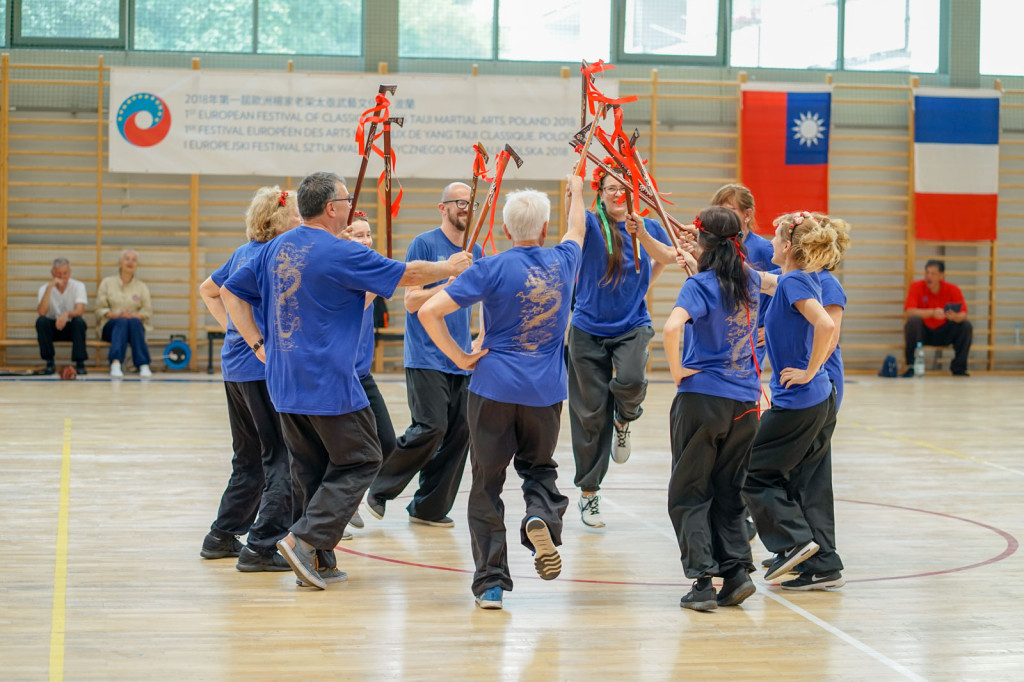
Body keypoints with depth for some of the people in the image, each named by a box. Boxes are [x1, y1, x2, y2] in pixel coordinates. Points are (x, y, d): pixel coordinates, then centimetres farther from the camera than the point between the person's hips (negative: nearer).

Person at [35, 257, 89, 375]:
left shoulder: (78, 286, -8)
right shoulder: (45, 288, -7)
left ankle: (80, 363, -24)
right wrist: (49, 287, -30)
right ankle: (49, 363, -18)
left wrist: (67, 314, -46)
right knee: (41, 321, -30)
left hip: (72, 328, -1)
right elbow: (41, 312, -24)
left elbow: (80, 311, -24)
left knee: (79, 321, -33)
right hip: (52, 328, 1)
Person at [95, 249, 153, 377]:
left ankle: (144, 366, -46)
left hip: (135, 324, 1)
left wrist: (133, 315, -17)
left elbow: (148, 311, 5)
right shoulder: (107, 282, 11)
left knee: (133, 322, -35)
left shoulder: (141, 286, 14)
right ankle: (116, 364, -59)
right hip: (111, 325, -1)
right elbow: (100, 309, 4)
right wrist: (116, 315, -16)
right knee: (122, 322, -36)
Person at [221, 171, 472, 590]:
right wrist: (448, 268, 10)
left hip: (284, 382, 8)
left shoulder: (276, 248, 9)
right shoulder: (340, 253, -14)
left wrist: (258, 343, 12)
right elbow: (407, 274, -7)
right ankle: (306, 540, -9)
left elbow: (232, 291, 15)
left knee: (309, 468, 15)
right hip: (328, 383, -8)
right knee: (359, 461, 4)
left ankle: (318, 562, 14)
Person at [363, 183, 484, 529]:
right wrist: (451, 282, -19)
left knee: (460, 431, 2)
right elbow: (411, 301, -10)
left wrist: (481, 342, 11)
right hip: (426, 356, -6)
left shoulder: (475, 251, 13)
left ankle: (429, 507, 12)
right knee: (431, 427, -14)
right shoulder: (425, 244, -6)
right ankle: (380, 489, 4)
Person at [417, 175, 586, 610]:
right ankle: (542, 516, -12)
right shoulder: (563, 263, 2)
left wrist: (460, 357, -6)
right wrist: (576, 192, 46)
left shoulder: (492, 270, -9)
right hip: (545, 392, 3)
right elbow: (576, 230, 28)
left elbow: (429, 312, -16)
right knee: (540, 467, 22)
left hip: (494, 388, -3)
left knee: (486, 484, 5)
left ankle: (490, 582, 3)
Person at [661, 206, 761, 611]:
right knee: (729, 494, 15)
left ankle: (703, 581, -4)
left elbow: (672, 326, -30)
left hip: (702, 398, -5)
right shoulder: (751, 282, 6)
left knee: (689, 494, 4)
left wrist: (676, 368, -16)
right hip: (744, 402, 5)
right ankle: (737, 572, 6)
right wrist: (695, 267, 21)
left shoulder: (701, 285, -12)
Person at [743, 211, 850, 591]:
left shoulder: (794, 282, -16)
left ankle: (795, 539, -1)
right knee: (809, 483, 11)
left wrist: (809, 371, -20)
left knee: (752, 469, 4)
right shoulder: (797, 281, 10)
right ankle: (824, 565, 11)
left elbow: (826, 325, -30)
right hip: (821, 401, 9)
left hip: (797, 403, -9)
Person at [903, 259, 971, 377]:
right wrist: (932, 313, -37)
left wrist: (955, 317, -40)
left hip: (944, 334, 2)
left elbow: (963, 314, -15)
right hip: (923, 333, -2)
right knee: (913, 321, -31)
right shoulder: (916, 287, -12)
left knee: (966, 325, -20)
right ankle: (911, 367, -24)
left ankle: (958, 368, -11)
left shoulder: (953, 290, -8)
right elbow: (908, 312, -24)